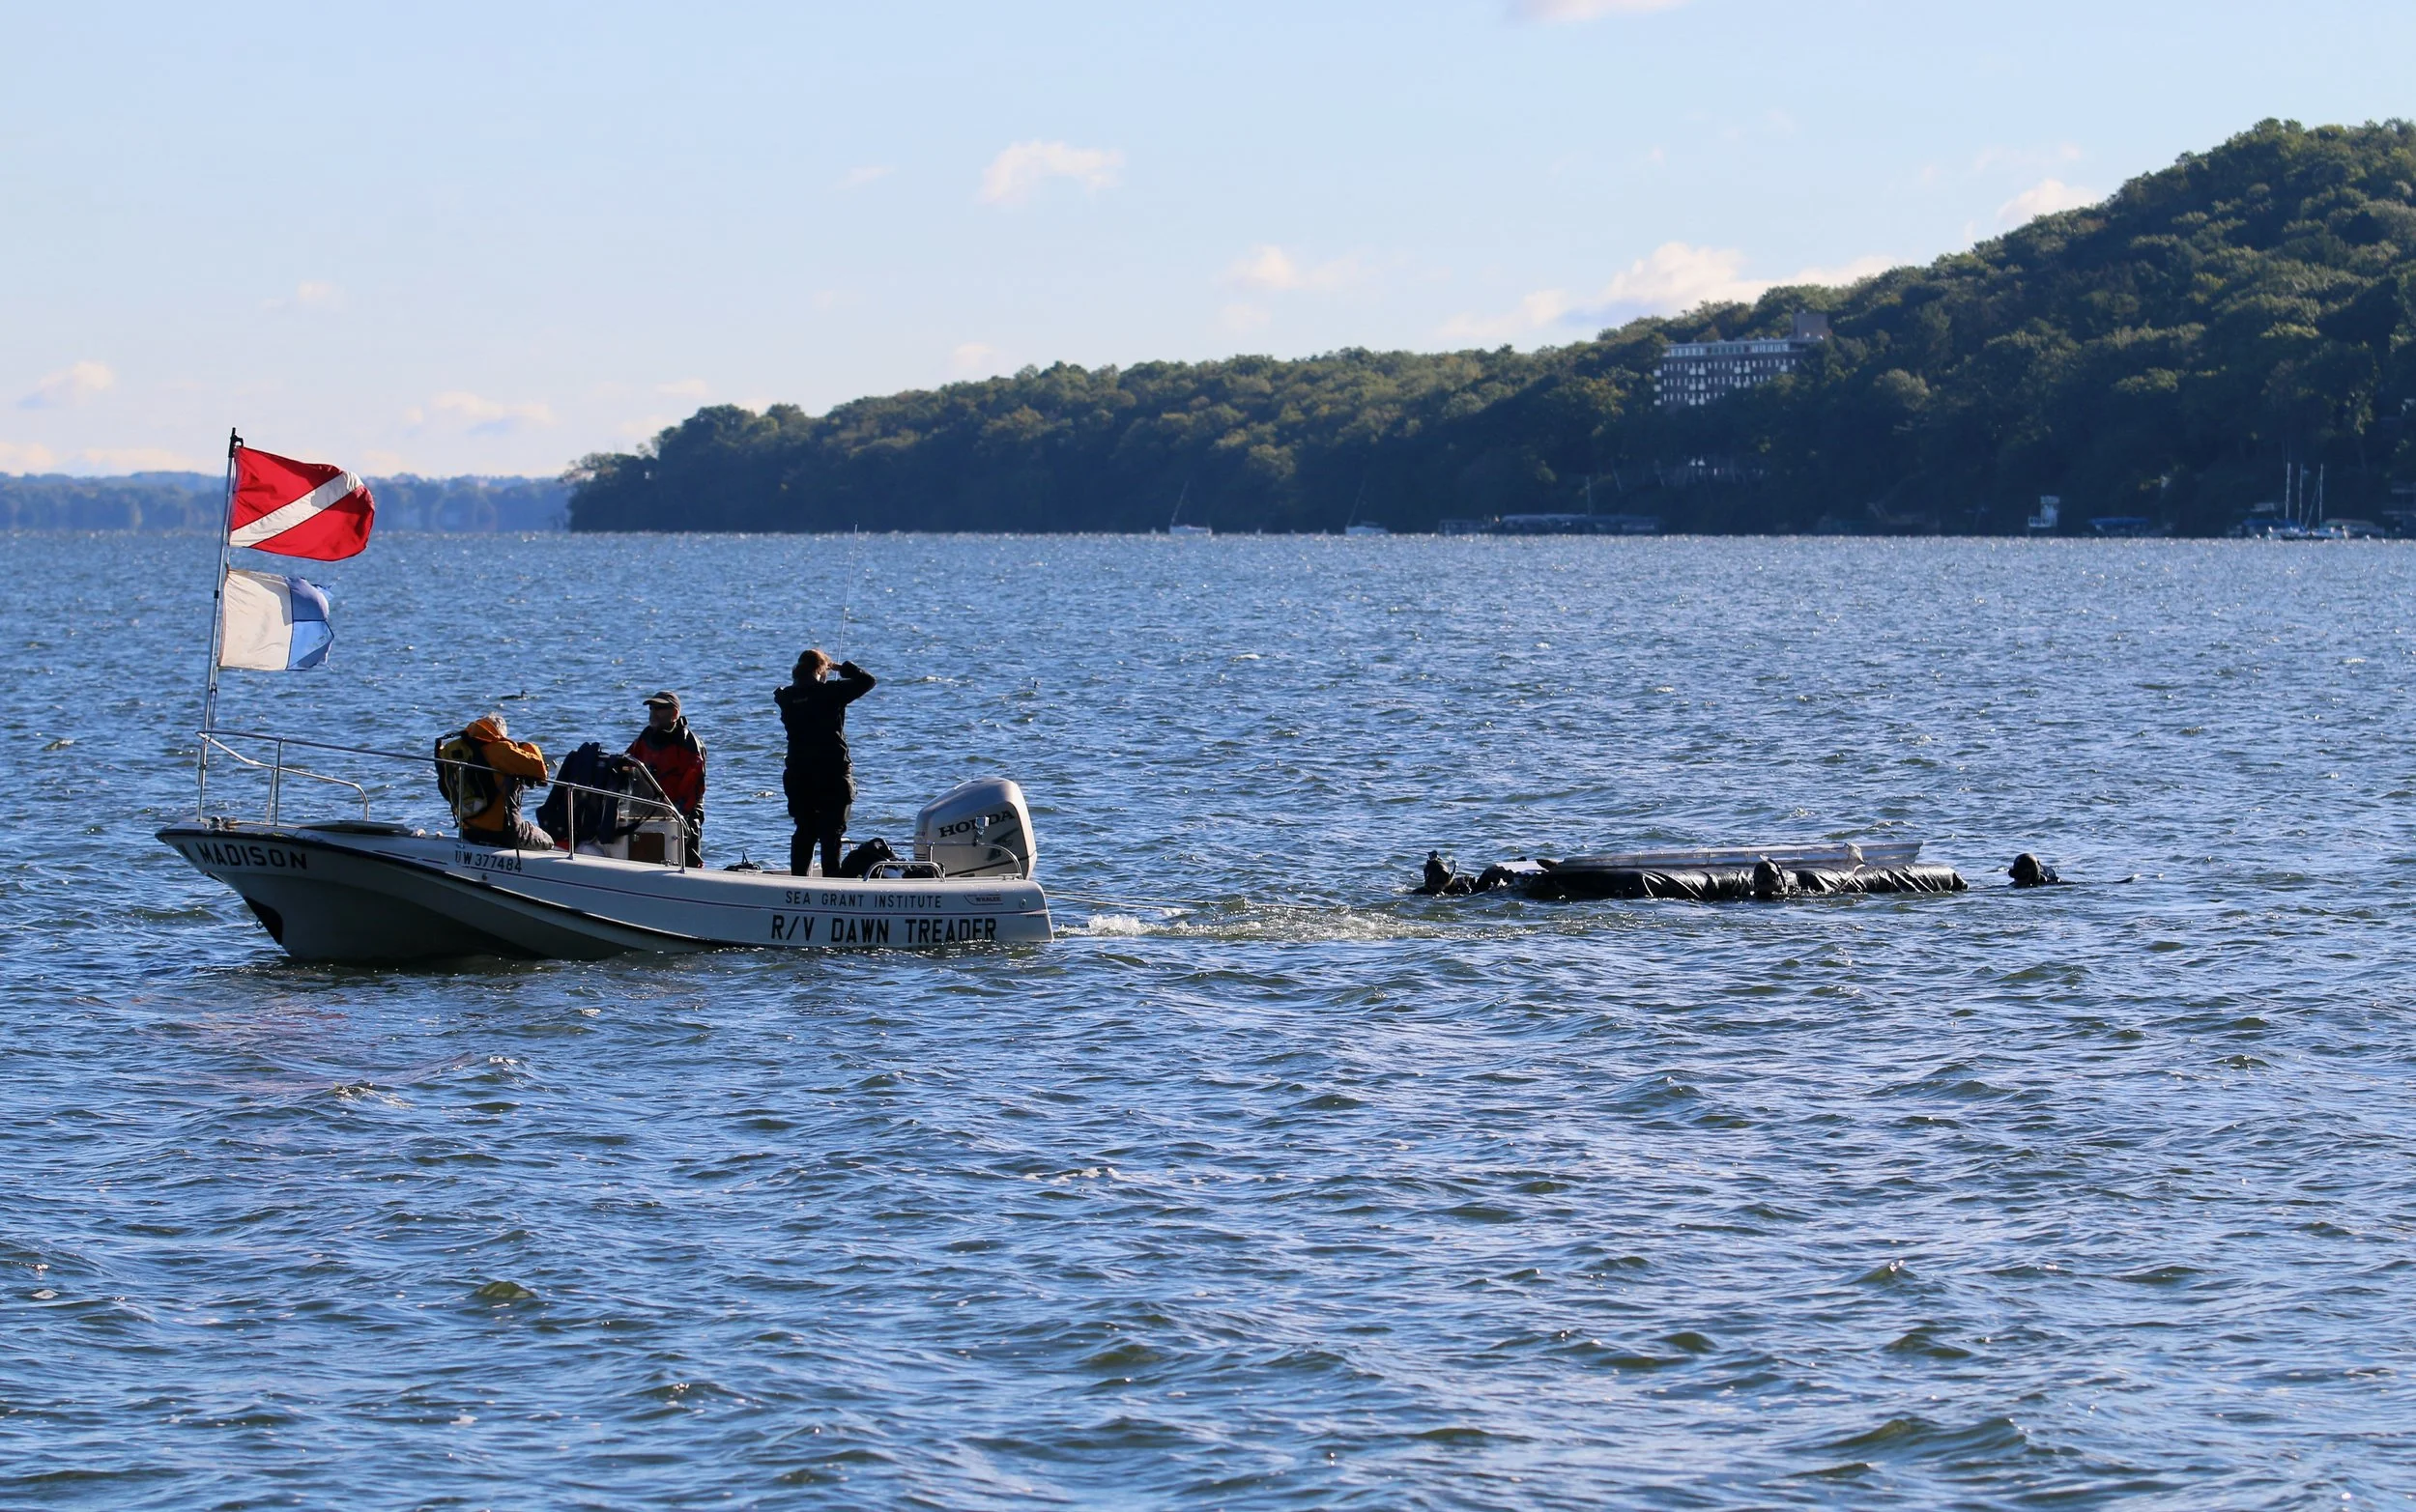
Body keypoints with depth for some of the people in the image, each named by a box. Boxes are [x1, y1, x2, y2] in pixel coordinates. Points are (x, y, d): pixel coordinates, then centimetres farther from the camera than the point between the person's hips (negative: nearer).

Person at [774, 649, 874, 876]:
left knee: (804, 832, 13)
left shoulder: (788, 697, 2)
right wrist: (844, 667, 9)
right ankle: (831, 880, -6)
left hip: (799, 776, 4)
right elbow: (867, 681, -4)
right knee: (832, 832, -1)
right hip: (832, 774, -4)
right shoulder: (831, 692, -11)